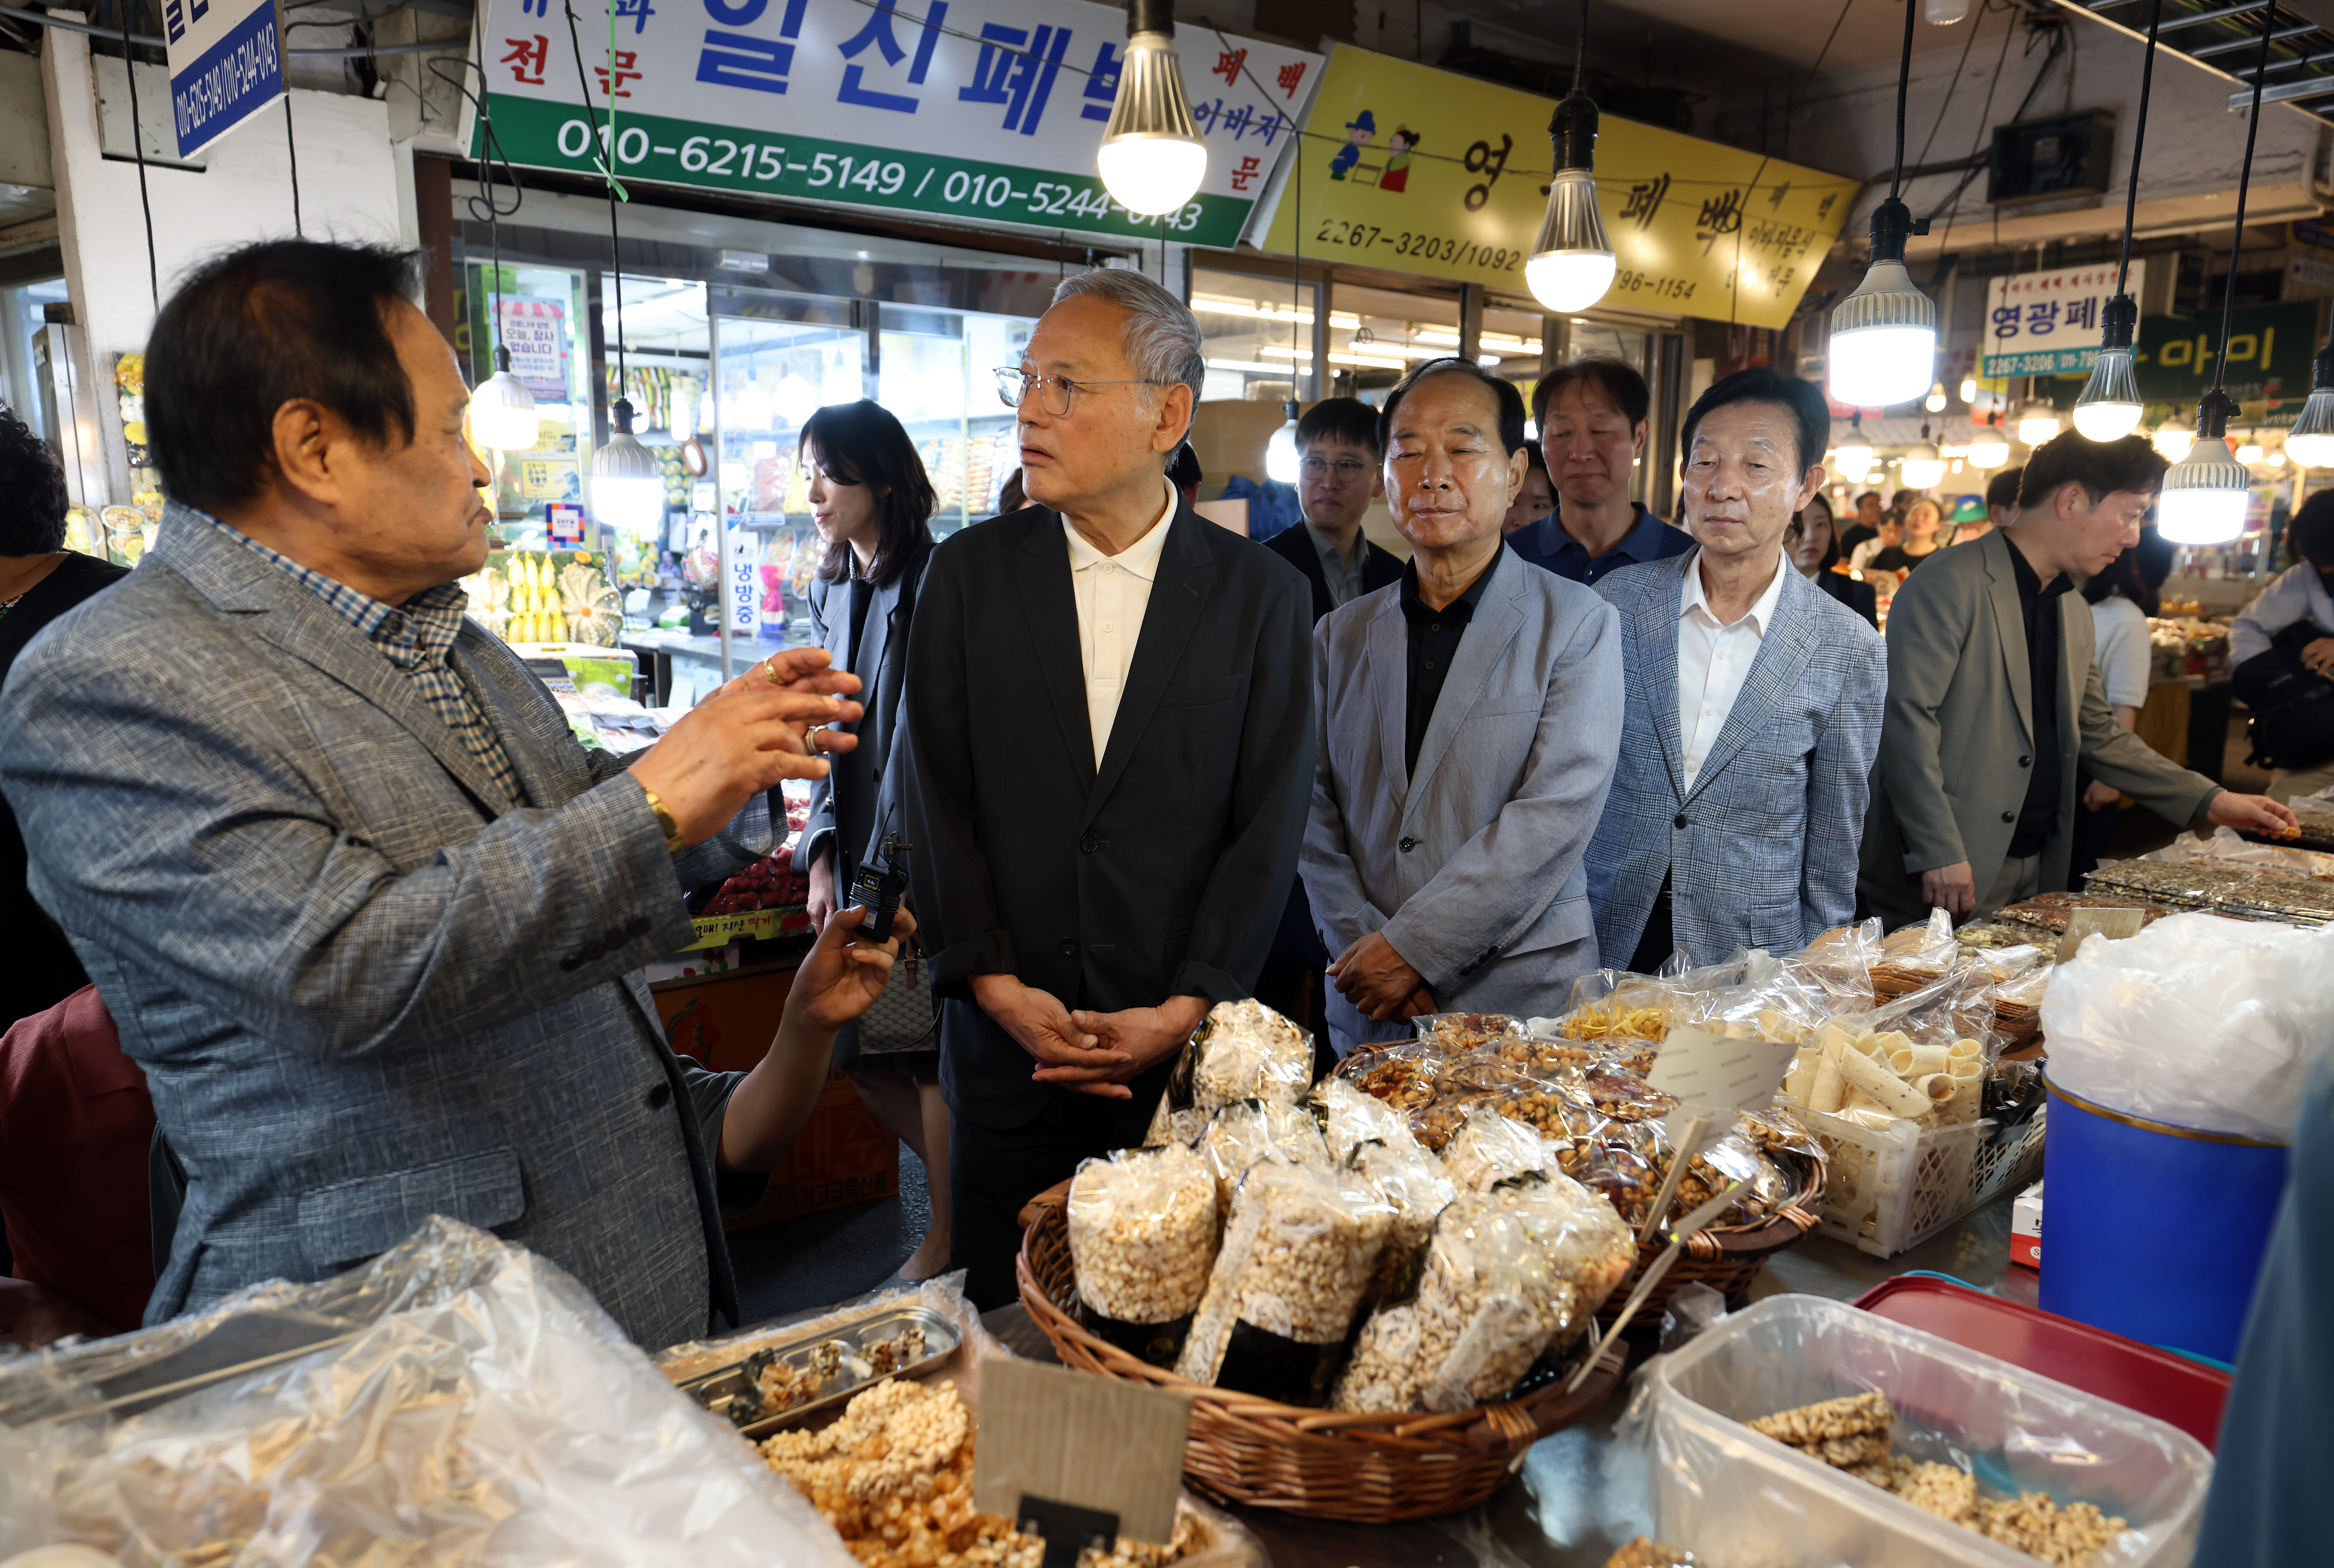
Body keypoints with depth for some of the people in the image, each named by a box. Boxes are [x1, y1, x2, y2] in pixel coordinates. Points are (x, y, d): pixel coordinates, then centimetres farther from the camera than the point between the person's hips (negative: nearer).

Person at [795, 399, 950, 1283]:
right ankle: (965, 1185, 35)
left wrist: (912, 872, -15)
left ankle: (949, 1234, 21)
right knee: (861, 1055, 13)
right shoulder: (829, 591, 12)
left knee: (928, 1052, 2)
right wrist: (822, 856, 8)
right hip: (858, 858, 8)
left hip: (926, 854, -7)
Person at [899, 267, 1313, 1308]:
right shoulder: (968, 574, 4)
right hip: (1009, 1051, 2)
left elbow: (1270, 822, -3)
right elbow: (937, 795, 1)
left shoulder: (1263, 595, 1)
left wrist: (1187, 1009, -11)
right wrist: (996, 986, -9)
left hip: (1191, 1056, -1)